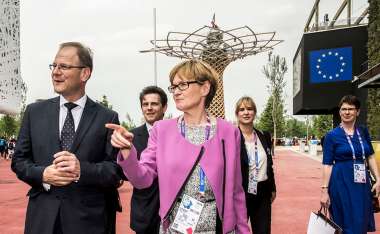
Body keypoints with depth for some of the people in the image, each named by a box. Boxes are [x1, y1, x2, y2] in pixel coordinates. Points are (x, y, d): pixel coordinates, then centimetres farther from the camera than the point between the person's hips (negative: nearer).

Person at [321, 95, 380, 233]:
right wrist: (324, 190, -10)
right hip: (342, 183, -4)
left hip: (362, 183, 5)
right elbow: (327, 165, -7)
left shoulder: (363, 132, 7)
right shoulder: (332, 136, -6)